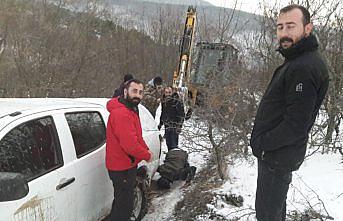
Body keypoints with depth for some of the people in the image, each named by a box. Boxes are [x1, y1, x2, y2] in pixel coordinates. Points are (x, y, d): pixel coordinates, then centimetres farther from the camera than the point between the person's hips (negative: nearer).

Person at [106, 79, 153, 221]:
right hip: (122, 168, -11)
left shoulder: (131, 110, 10)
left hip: (127, 165, 11)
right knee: (124, 205, 0)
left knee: (122, 202, 25)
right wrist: (147, 156, -16)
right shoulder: (121, 114, -26)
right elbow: (129, 144, -31)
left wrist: (146, 150, 3)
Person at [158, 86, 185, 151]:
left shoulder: (177, 101, -12)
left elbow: (181, 115, -13)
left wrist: (179, 126, -20)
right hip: (167, 126, 7)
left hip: (174, 127, -7)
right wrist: (160, 123, 22)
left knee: (174, 145, -9)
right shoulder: (164, 101, 9)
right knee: (168, 144, 15)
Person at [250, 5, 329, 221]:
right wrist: (262, 140, 10)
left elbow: (296, 124, -27)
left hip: (278, 157, -10)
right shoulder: (295, 61, 10)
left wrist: (262, 143, -15)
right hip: (279, 153, 10)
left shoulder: (305, 68, -24)